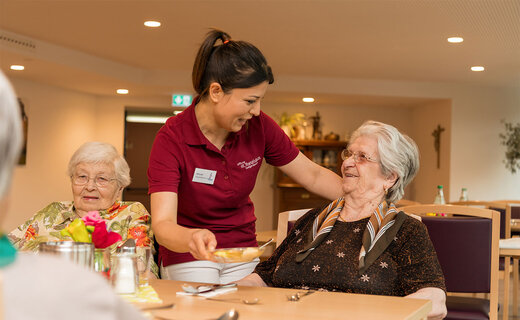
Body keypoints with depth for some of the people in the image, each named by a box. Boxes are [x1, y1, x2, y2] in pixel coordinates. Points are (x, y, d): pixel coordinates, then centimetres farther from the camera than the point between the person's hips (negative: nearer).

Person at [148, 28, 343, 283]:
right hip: (188, 259, -4)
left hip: (242, 256, 4)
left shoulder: (258, 127, -7)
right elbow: (162, 225, -27)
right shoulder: (172, 138, -18)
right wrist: (193, 238, -48)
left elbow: (313, 176, 4)